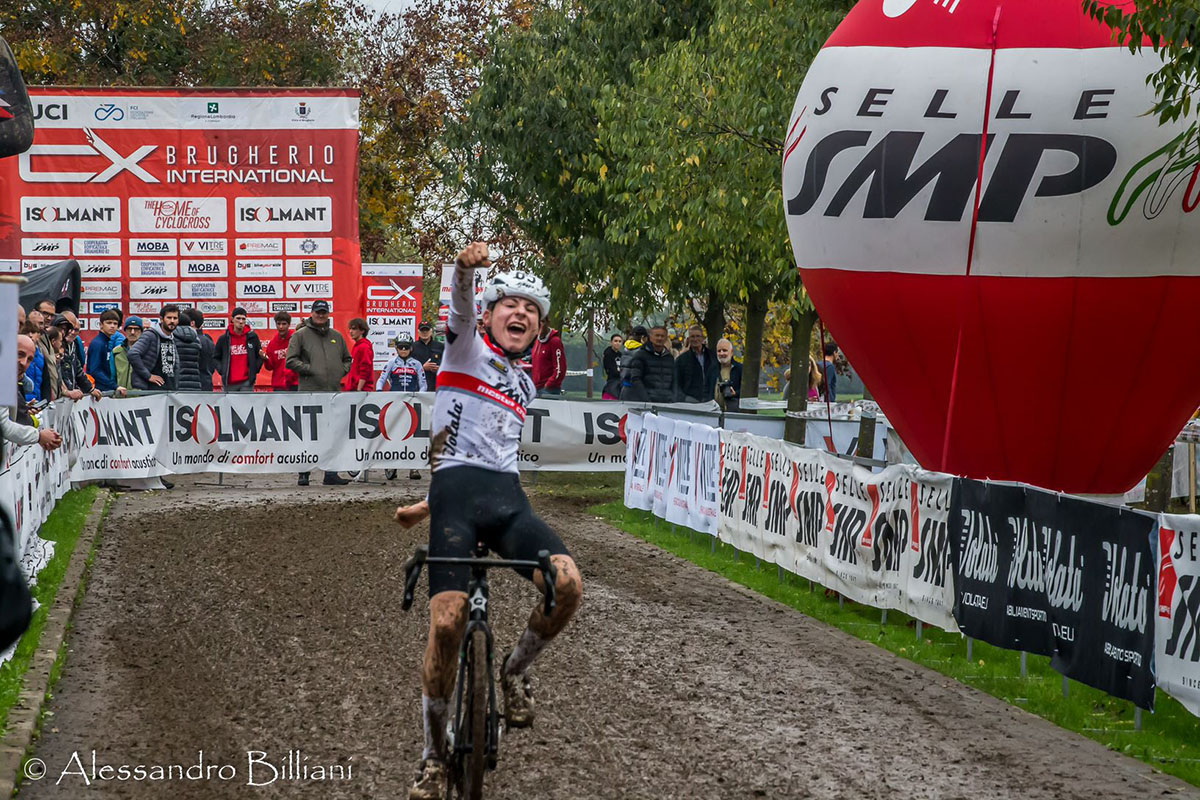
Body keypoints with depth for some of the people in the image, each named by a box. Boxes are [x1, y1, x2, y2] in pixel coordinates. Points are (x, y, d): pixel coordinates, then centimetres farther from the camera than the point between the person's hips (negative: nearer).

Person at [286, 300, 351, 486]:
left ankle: (331, 474, 6)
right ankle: (304, 473, 4)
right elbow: (291, 361, -3)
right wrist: (310, 369, -12)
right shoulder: (300, 335, 3)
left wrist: (342, 371, 8)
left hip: (334, 392, 4)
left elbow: (347, 359, 27)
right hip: (310, 392, -4)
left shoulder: (337, 336, 17)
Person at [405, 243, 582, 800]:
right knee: (447, 620, -17)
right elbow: (460, 306, -13)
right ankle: (433, 755, -1)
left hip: (508, 497, 5)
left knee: (568, 584, -23)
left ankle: (515, 671, 4)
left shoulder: (523, 386, 26)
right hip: (455, 491, -5)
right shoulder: (468, 347, 10)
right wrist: (467, 266, -36)